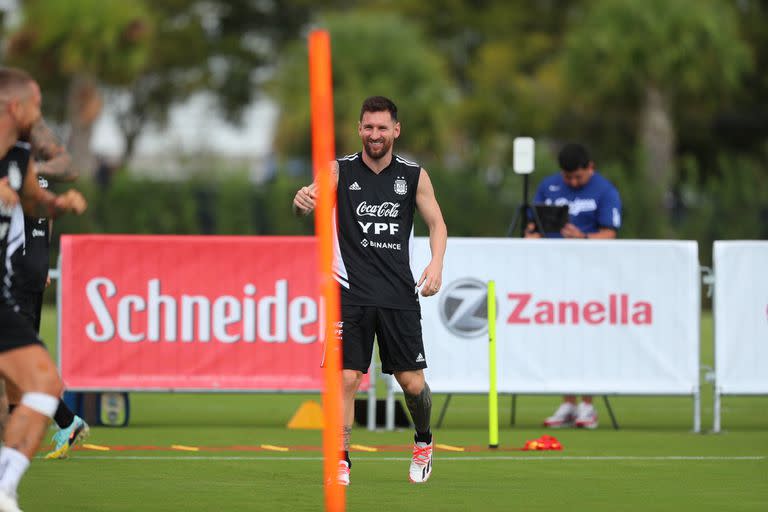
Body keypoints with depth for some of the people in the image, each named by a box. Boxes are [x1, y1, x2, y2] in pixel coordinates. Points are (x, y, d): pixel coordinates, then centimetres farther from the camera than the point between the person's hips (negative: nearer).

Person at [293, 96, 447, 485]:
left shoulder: (413, 175, 6)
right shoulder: (340, 171, 1)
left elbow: (436, 223, 10)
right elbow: (311, 202, -14)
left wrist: (436, 264, -8)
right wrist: (302, 202, -40)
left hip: (400, 295, 1)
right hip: (351, 293, -1)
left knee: (412, 382, 3)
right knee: (346, 378, -11)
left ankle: (423, 441, 32)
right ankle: (341, 461, -2)